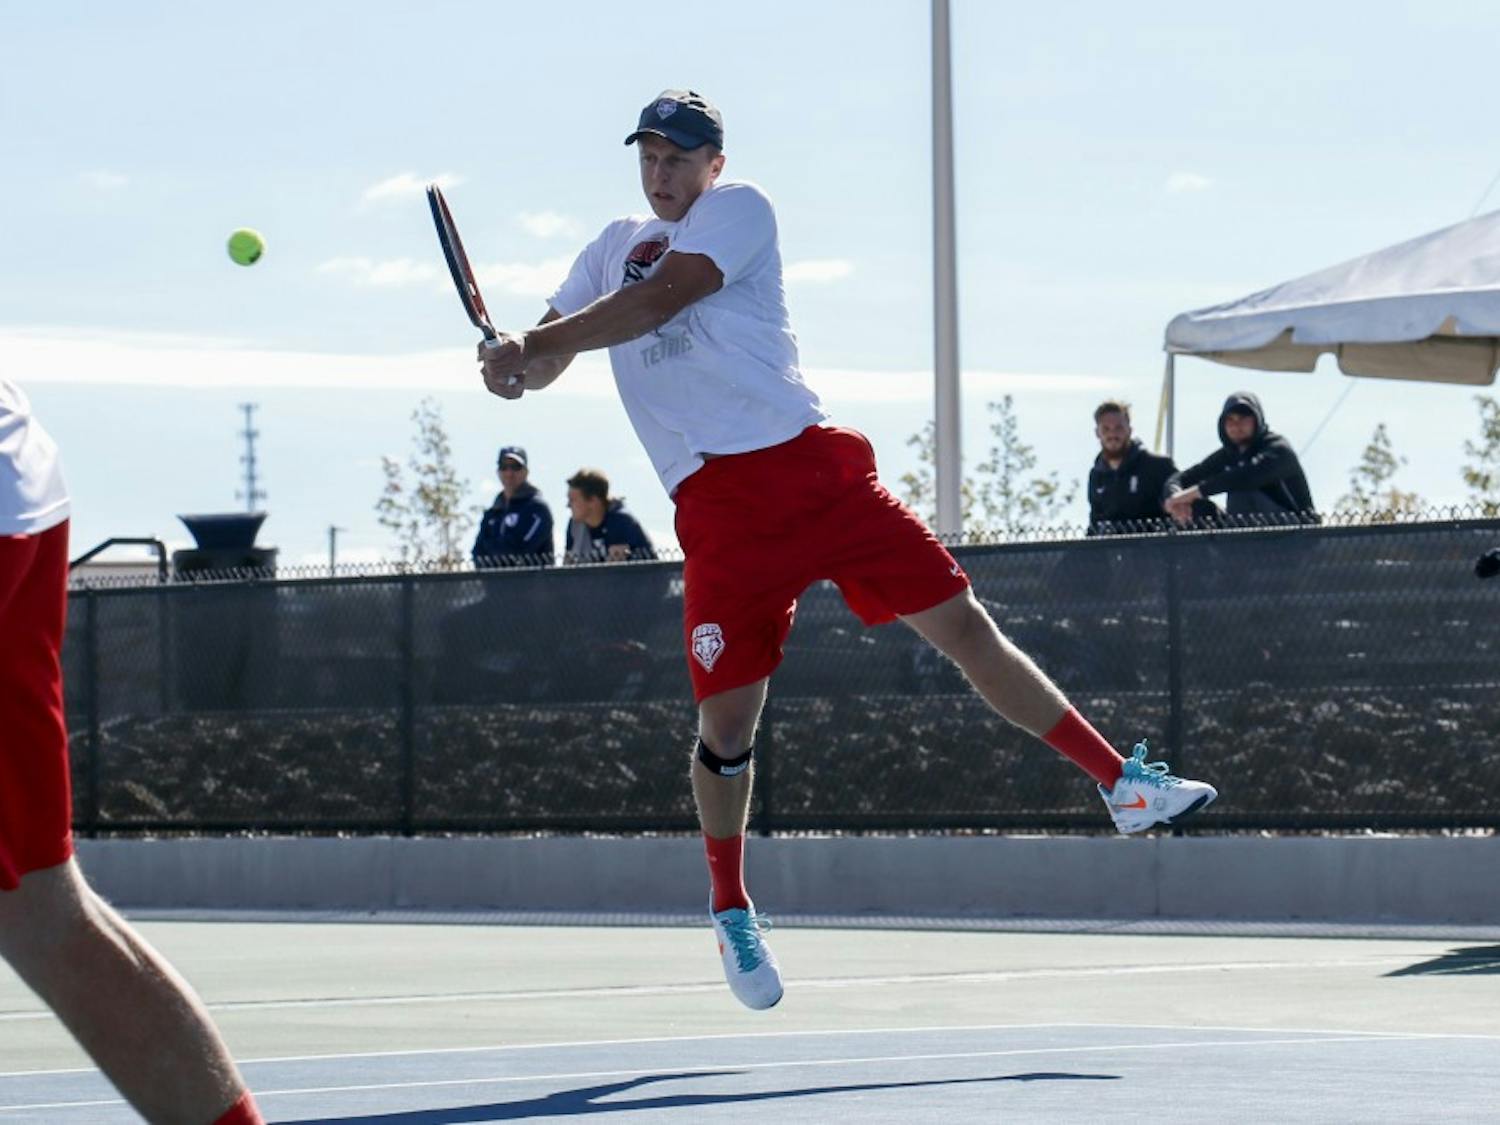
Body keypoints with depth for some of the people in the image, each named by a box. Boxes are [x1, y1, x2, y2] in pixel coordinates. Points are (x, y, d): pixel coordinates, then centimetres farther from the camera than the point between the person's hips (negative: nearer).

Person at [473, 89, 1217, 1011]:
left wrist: (538, 343, -15)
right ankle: (731, 910, 16)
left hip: (811, 465, -2)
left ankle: (1120, 782, 2)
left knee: (964, 626, -6)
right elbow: (551, 352, 14)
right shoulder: (614, 250, 20)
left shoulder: (738, 211, 3)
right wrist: (518, 367, -10)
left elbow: (657, 300, -12)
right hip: (718, 506, 2)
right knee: (727, 719, -3)